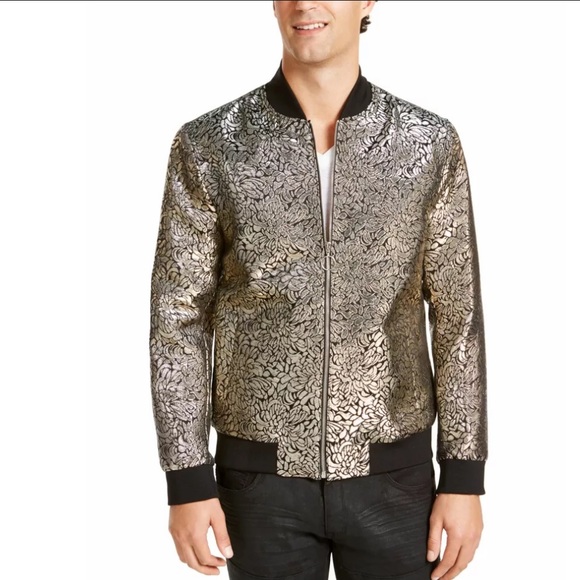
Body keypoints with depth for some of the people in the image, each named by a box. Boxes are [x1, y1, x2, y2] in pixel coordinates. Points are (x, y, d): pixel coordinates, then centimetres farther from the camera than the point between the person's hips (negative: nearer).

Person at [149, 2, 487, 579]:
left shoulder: (430, 143, -4)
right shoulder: (207, 145, -6)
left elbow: (457, 317, -1)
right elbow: (180, 317, -4)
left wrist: (464, 479, -3)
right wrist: (188, 482, -7)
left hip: (392, 474, 1)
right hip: (263, 475, 0)